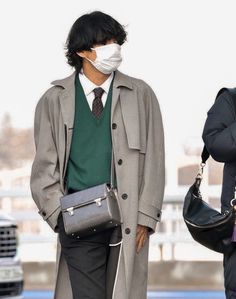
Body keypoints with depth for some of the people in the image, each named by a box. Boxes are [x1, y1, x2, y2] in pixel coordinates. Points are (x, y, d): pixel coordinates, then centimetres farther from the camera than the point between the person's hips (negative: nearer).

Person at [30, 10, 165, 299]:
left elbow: (153, 160, 6)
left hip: (127, 219, 1)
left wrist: (146, 217, -1)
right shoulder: (54, 100, 8)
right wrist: (60, 214, -3)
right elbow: (44, 166, 9)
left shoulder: (141, 95, 8)